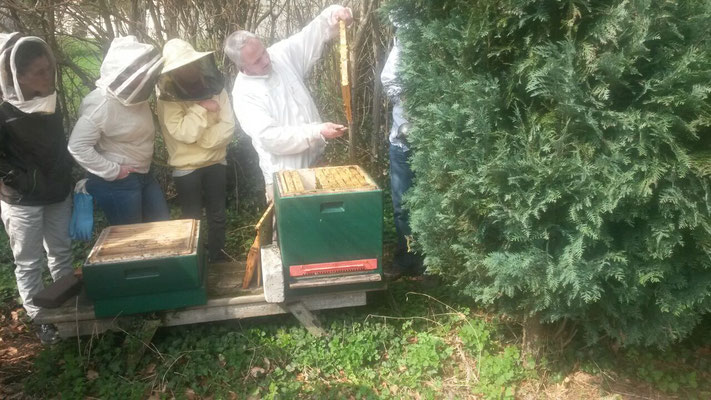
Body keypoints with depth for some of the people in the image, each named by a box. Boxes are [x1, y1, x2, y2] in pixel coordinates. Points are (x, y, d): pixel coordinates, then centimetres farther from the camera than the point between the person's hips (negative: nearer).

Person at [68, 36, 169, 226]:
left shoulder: (136, 96, 1)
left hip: (144, 175, 8)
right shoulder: (101, 104, -22)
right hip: (117, 183, -8)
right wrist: (113, 172, -20)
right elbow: (78, 147, -24)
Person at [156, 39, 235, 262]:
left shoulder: (214, 87, -5)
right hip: (186, 168, -3)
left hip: (215, 162, 3)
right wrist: (201, 108, -24)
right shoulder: (167, 97, -12)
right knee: (192, 218, 8)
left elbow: (228, 127, -11)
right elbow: (183, 132, -23)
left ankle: (217, 256, 32)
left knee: (217, 214, 15)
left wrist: (200, 140, -20)